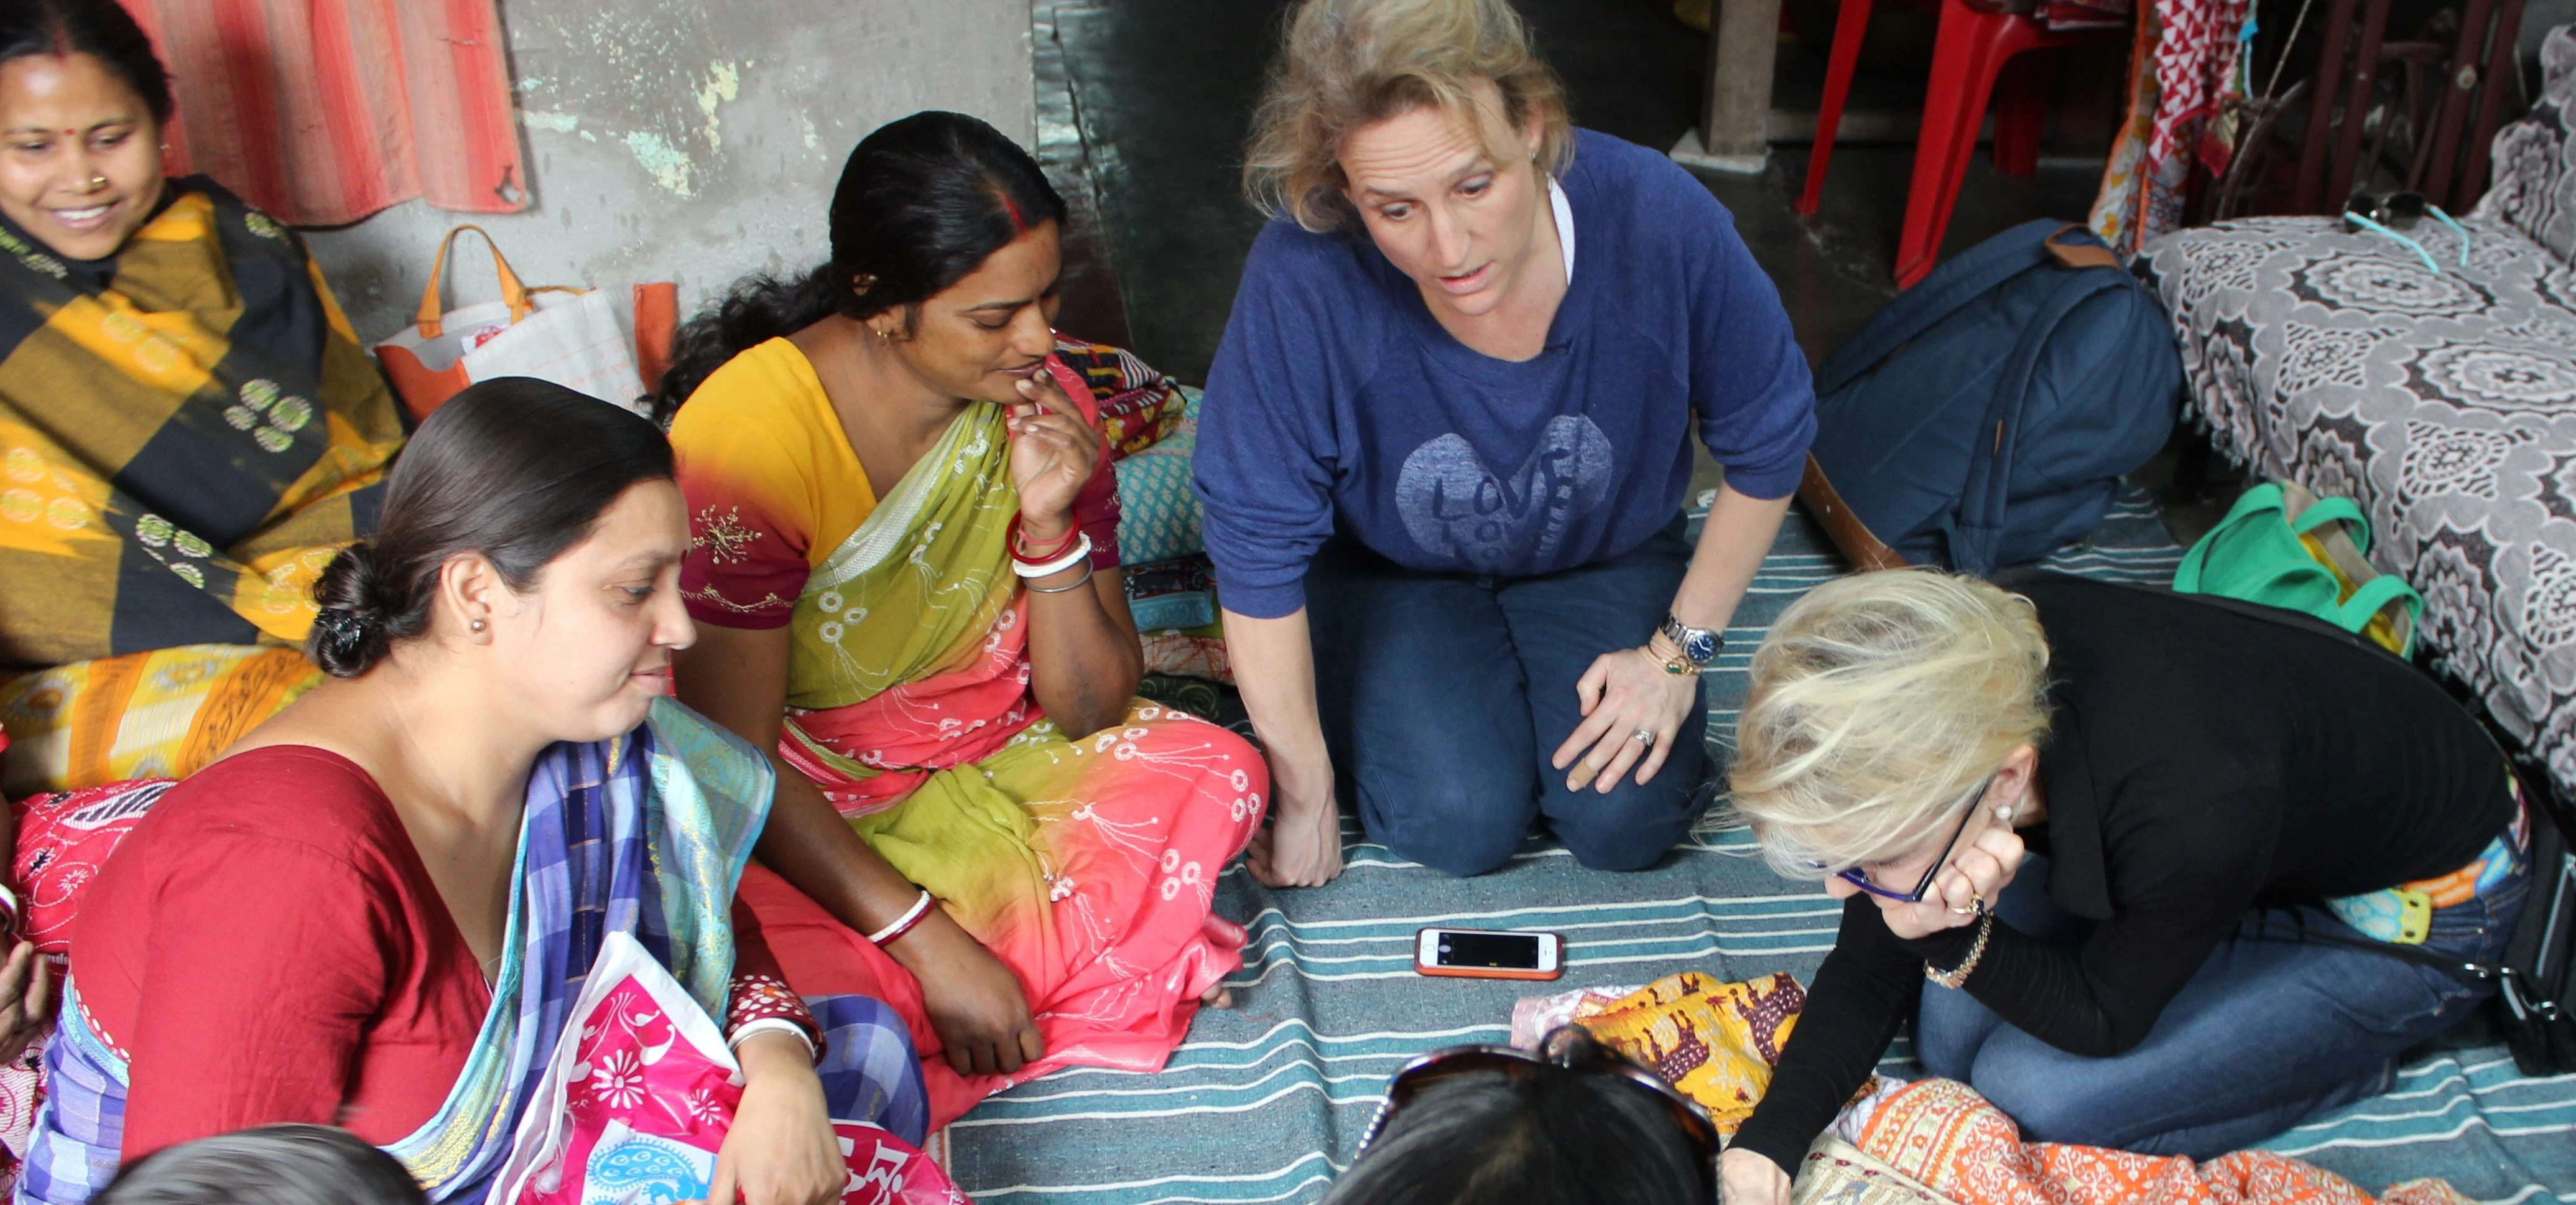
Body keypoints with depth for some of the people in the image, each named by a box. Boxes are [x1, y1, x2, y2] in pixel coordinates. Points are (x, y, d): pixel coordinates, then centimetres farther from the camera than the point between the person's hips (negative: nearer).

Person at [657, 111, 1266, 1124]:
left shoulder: (1042, 404, -9)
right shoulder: (747, 440, -24)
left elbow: (1090, 712, -6)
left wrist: (1051, 527, -23)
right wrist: (929, 944, -26)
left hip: (991, 757, 5)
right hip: (798, 808, -4)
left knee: (1218, 775, -17)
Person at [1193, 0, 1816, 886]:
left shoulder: (1659, 219, -30)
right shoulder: (1302, 280, -35)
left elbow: (1767, 446, -11)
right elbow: (1257, 547, -23)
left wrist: (1678, 652, -10)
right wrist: (1305, 792, -16)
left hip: (1605, 554, 2)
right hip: (1387, 569, -1)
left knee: (1626, 823, -14)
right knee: (1459, 823, -19)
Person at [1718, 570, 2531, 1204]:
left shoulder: (2192, 815, -46)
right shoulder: (1963, 689, -28)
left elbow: (2099, 1019, -23)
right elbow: (1872, 961, -14)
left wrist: (1952, 933, -40)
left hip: (2419, 911, -5)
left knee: (2034, 1092, -15)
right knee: (1951, 1039, -8)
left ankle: (2355, 1049, 5)